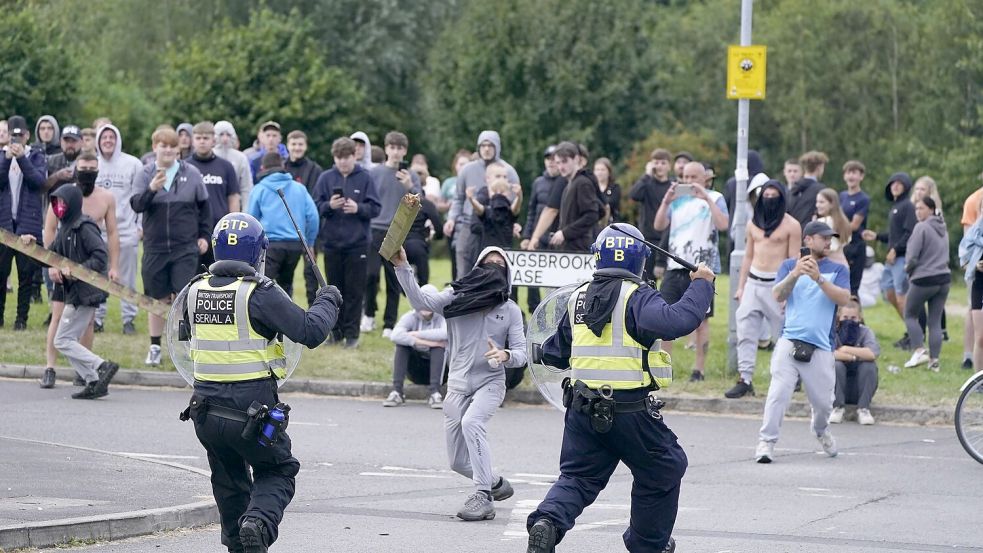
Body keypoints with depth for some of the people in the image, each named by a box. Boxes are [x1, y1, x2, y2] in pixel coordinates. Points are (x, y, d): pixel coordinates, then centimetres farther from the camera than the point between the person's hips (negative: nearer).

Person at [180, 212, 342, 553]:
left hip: (205, 412, 5)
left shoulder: (196, 290, 3)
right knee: (278, 471, 15)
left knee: (229, 481, 24)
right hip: (251, 410, -5)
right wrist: (327, 302, 4)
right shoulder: (259, 294, -15)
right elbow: (310, 332, -15)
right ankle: (259, 521, -11)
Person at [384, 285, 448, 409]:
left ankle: (434, 393, -35)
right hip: (416, 373, 1)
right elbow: (395, 335, -29)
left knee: (440, 344, -28)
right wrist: (425, 342, -36)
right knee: (403, 342, -22)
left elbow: (446, 333, -36)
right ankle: (396, 392, -29)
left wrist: (417, 334, -31)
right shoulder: (411, 317, -7)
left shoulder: (441, 318, -10)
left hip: (437, 368, -1)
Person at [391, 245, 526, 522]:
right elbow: (421, 301, -12)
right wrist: (402, 268, -25)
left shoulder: (509, 310, 3)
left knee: (471, 422, -34)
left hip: (490, 382, -3)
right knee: (458, 462, 8)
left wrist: (505, 356, -24)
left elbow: (521, 353, 0)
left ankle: (482, 497, -32)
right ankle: (496, 484, 37)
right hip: (458, 384, 3)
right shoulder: (457, 296, 2)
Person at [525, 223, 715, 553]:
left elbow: (558, 352, 21)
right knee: (663, 469, 17)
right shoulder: (637, 298, -11)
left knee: (577, 476, 12)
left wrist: (544, 353, 44)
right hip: (630, 410, -5)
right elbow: (678, 320, -28)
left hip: (582, 408, 5)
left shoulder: (578, 298, 9)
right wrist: (701, 285, -14)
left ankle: (548, 522, -16)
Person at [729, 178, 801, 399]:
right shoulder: (754, 223, 13)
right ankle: (745, 379, -4)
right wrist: (740, 287, 14)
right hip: (753, 282, 5)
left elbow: (794, 261, -5)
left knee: (784, 333, 1)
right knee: (745, 330, -4)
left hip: (776, 284, -5)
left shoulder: (791, 225, -3)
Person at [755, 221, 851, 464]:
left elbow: (843, 298, -4)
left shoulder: (838, 270, 14)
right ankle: (766, 441, -15)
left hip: (821, 348, 1)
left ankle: (821, 431, 34)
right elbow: (778, 295, 0)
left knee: (823, 402, 3)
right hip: (790, 341, -1)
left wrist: (818, 278, -16)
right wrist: (795, 274, -18)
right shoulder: (790, 265, 14)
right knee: (779, 392, -18)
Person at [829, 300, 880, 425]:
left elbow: (873, 353, -28)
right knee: (836, 365, -28)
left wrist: (846, 350, -24)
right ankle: (837, 407, -18)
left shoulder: (865, 332, -8)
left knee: (869, 366, -26)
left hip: (861, 384, 1)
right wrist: (854, 356, -25)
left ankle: (863, 408, -19)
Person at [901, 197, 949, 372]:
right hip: (944, 278, 7)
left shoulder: (921, 228, -13)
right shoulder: (943, 229, 11)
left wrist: (908, 268, 3)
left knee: (910, 315, 11)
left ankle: (919, 350, -3)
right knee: (935, 321, 8)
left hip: (923, 280, -7)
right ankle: (934, 359, 3)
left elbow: (913, 256, -16)